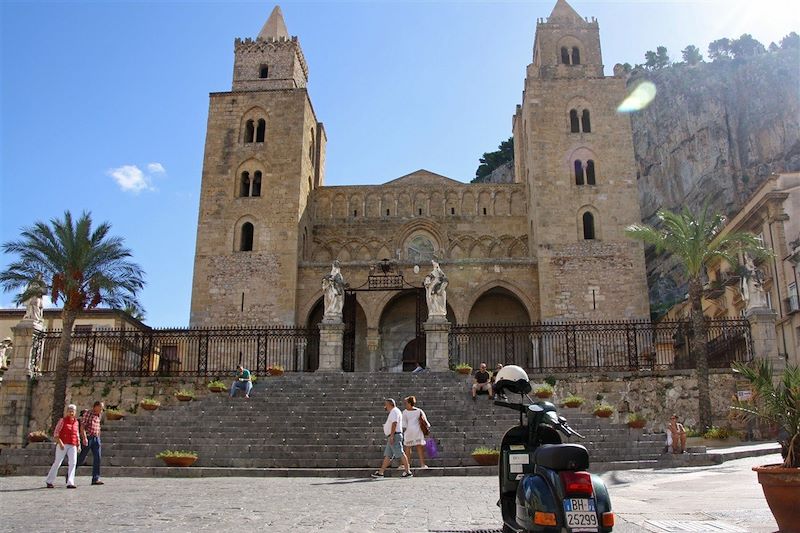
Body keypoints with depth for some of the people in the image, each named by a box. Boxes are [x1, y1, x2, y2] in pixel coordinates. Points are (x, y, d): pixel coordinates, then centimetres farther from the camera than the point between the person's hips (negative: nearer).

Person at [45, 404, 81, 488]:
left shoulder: (76, 422, 13)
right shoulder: (63, 420, -2)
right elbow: (55, 433, -7)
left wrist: (78, 445, 14)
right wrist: (60, 443, -18)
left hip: (72, 446, 4)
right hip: (62, 445, -4)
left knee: (73, 462, -10)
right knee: (57, 462, 1)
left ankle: (70, 483, -13)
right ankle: (49, 481, 19)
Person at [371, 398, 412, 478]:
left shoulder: (394, 411, -11)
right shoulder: (393, 412, 22)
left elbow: (394, 423, -22)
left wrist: (391, 436, -26)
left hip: (394, 436, -11)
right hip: (392, 437, 11)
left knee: (400, 454, -10)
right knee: (387, 455, 10)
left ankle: (407, 471, -8)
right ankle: (380, 472, 12)